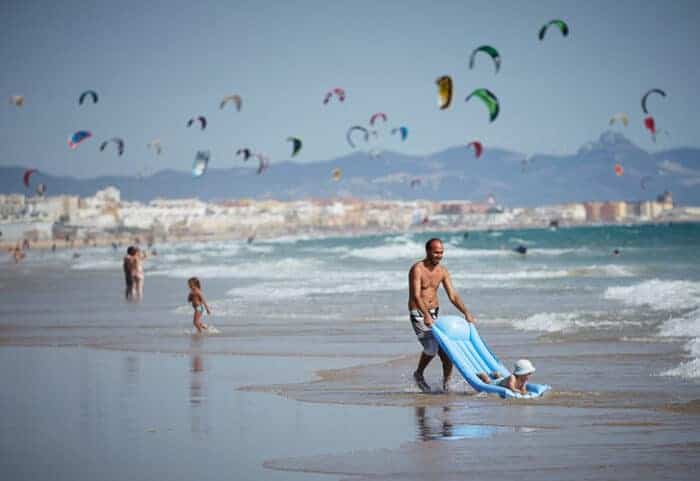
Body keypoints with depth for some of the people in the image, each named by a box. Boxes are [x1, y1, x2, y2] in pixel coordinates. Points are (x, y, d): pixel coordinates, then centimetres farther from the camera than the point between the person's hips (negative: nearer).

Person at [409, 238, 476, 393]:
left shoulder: (442, 272, 5)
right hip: (418, 314, -6)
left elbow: (453, 295, 4)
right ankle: (419, 374, 8)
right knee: (431, 347, -18)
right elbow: (416, 295, -26)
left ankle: (446, 383, 10)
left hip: (434, 314, 6)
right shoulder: (417, 269, -15)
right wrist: (426, 315, -39)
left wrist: (466, 312, -11)